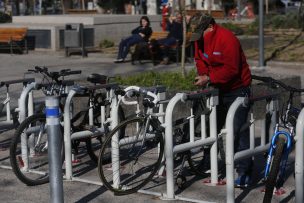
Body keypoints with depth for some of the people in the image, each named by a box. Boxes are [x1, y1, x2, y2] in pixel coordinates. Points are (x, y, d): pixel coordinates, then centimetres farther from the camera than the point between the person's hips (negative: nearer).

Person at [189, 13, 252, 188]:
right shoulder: (200, 39, 0)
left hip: (237, 90, -8)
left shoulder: (227, 39, -25)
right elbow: (200, 59, 11)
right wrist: (203, 75, -9)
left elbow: (231, 69, -28)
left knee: (239, 131, -10)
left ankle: (244, 173, -7)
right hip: (218, 90, 8)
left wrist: (209, 79, -26)